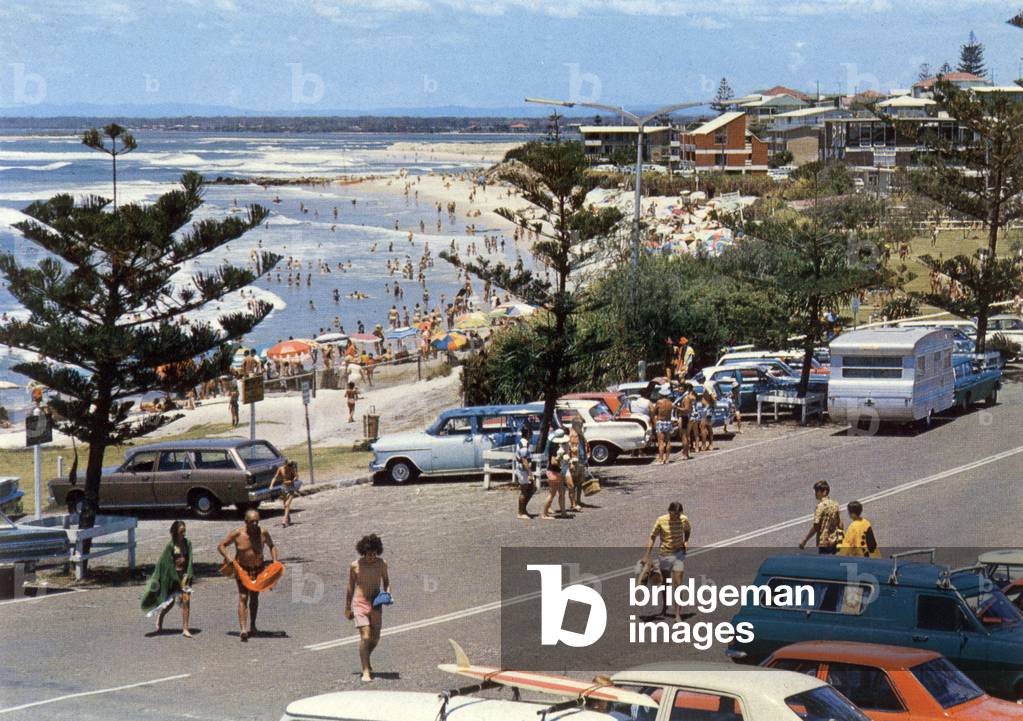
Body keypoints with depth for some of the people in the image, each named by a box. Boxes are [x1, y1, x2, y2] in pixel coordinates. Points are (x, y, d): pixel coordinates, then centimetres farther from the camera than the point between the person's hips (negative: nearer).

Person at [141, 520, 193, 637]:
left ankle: (185, 629, -7)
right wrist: (177, 579, -13)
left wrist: (187, 576, -11)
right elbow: (169, 564, -11)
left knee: (186, 600, -9)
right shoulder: (170, 546, -11)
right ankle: (159, 620, 37)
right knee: (170, 602, 8)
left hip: (184, 574, 3)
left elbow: (189, 561, -1)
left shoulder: (187, 544, 1)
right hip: (172, 576, -3)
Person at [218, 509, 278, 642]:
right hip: (242, 569, -3)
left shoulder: (263, 533, -7)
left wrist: (275, 561, -2)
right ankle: (243, 629, -22)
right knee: (243, 597, -14)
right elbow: (221, 546, -7)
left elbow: (271, 546, 11)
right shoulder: (237, 533, -15)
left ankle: (252, 626, 32)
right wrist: (228, 559, -23)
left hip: (258, 569, 3)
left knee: (254, 597, 15)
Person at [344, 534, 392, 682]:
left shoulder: (381, 564, 1)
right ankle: (366, 671, -10)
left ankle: (366, 660, 40)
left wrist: (387, 594, -5)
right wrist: (347, 608, 10)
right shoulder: (355, 566, -5)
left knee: (375, 638, 11)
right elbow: (350, 588, 6)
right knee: (365, 637, -14)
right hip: (360, 603, -3)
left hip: (376, 604, 3)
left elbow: (386, 581, 16)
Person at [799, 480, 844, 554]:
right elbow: (840, 525, 10)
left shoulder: (821, 506, -14)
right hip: (835, 542, 7)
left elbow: (816, 527, -17)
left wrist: (804, 540, -10)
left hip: (824, 542, -7)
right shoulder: (835, 505, 8)